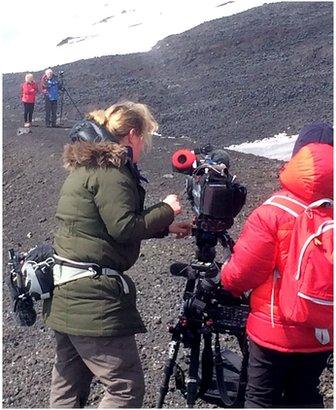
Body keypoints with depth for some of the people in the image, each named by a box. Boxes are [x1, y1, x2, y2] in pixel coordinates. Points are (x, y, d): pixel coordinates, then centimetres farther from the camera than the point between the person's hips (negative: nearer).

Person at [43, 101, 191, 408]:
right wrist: (166, 210, -5)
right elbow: (124, 228, -20)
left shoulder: (86, 166, 16)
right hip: (93, 300, -10)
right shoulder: (110, 172, -14)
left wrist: (164, 226, 16)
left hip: (65, 294, 10)